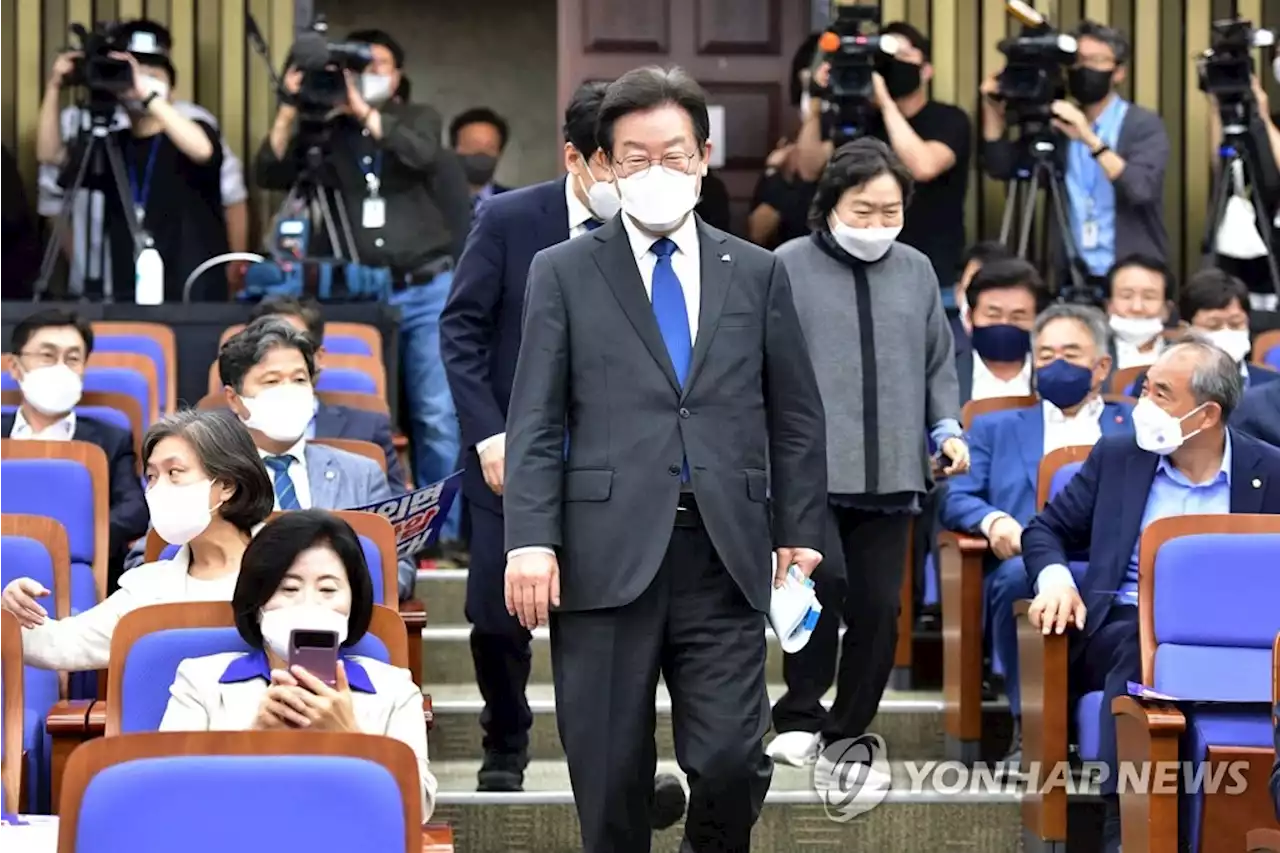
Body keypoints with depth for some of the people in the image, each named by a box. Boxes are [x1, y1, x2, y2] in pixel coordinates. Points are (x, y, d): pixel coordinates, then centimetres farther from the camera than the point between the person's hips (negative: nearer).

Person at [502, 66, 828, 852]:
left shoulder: (757, 273, 12)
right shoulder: (564, 272, 8)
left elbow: (796, 416, 14)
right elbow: (536, 421, 3)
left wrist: (801, 535, 6)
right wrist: (531, 540, -8)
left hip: (725, 558, 1)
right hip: (606, 556, -1)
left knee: (732, 763, -7)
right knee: (611, 776, 2)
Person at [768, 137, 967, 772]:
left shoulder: (916, 272, 14)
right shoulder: (790, 268, 1)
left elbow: (939, 363, 22)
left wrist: (946, 427, 7)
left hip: (890, 474, 4)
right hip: (810, 469, -4)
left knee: (878, 606, 3)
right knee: (822, 582, -21)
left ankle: (847, 736, 16)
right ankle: (799, 719, -5)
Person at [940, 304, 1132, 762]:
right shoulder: (997, 428, 30)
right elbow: (954, 498, 17)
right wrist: (992, 519, -7)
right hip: (1028, 564, 1)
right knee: (1019, 573, -37)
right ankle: (1028, 725, -29)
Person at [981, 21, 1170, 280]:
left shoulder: (1143, 124, -5)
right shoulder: (1060, 125, 9)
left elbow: (1142, 190, -21)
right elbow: (1002, 168, 7)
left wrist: (1091, 140, -28)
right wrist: (993, 108, -4)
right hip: (1072, 275, 4)